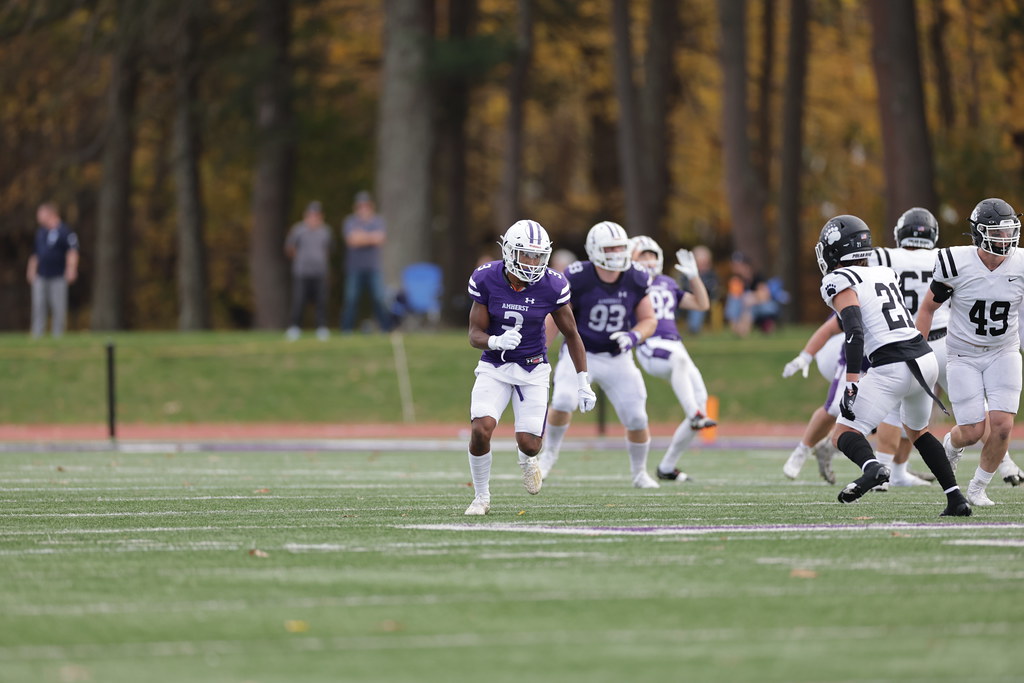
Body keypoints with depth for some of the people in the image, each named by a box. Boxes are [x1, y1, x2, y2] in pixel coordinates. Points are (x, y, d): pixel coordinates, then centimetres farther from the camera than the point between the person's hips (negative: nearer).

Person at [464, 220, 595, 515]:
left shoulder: (551, 286, -14)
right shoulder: (487, 280, -14)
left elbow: (571, 335, 0)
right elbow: (475, 335, -9)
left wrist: (583, 383, 3)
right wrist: (496, 341, -33)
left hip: (533, 369, 0)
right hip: (494, 367, 0)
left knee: (529, 443, -7)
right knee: (481, 428, -22)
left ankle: (526, 458, 35)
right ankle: (481, 497, 2)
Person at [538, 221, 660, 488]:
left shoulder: (636, 280, -9)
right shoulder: (577, 279, -18)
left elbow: (649, 321, 1)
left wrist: (633, 336, -20)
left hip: (617, 358, 3)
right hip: (580, 353, -3)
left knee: (636, 418, -2)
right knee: (563, 401, -27)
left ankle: (640, 473, 22)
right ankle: (550, 453, -1)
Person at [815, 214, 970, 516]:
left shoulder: (840, 282, -3)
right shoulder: (884, 273, 19)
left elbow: (855, 331, -17)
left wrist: (851, 382, -22)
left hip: (893, 368, -7)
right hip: (926, 358, 7)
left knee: (843, 433, -2)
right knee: (916, 430, 30)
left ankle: (872, 466, -35)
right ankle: (956, 499, 22)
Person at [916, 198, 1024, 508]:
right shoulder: (956, 264, -19)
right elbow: (928, 308, -5)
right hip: (964, 355, -2)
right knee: (972, 432, -6)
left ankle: (978, 487, 12)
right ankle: (952, 444, 34)